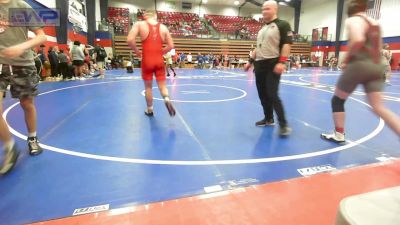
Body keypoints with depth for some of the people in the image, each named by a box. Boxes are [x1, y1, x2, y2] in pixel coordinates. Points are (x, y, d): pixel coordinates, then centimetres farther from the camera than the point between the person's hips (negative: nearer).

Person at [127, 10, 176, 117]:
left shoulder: (139, 24, -1)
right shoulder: (163, 27, 6)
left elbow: (130, 40, -12)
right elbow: (171, 46, 6)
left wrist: (137, 51, 4)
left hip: (147, 60, -1)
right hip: (159, 60, 1)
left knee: (148, 86, 13)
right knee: (162, 85, 10)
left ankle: (149, 110, 24)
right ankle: (167, 100, -19)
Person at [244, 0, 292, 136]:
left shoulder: (282, 25, -3)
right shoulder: (262, 29, 20)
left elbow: (287, 44, -12)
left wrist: (282, 62, -23)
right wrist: (250, 61, 20)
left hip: (273, 65, -8)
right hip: (260, 65, 8)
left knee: (272, 95, -14)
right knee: (263, 94, 10)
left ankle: (283, 125, -5)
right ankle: (268, 119, 25)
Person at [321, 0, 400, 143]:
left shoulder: (352, 20, -4)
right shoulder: (375, 24, 20)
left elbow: (358, 40, -23)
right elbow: (378, 48, 21)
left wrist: (347, 57, -10)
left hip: (359, 65, -7)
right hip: (376, 66, 7)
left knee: (337, 100, 11)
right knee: (379, 107, 2)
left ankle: (338, 135, 17)